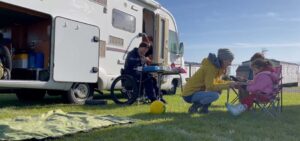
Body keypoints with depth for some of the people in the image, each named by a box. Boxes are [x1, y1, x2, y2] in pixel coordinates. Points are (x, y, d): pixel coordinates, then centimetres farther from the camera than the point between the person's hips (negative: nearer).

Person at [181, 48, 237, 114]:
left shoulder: (218, 66, 6)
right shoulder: (211, 67, -22)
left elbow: (217, 81, 14)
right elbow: (211, 86, -26)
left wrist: (230, 83, 0)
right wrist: (228, 85, -20)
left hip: (198, 91, 10)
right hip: (189, 94, -10)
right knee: (215, 95, -26)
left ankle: (204, 108, 7)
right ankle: (194, 107, -8)